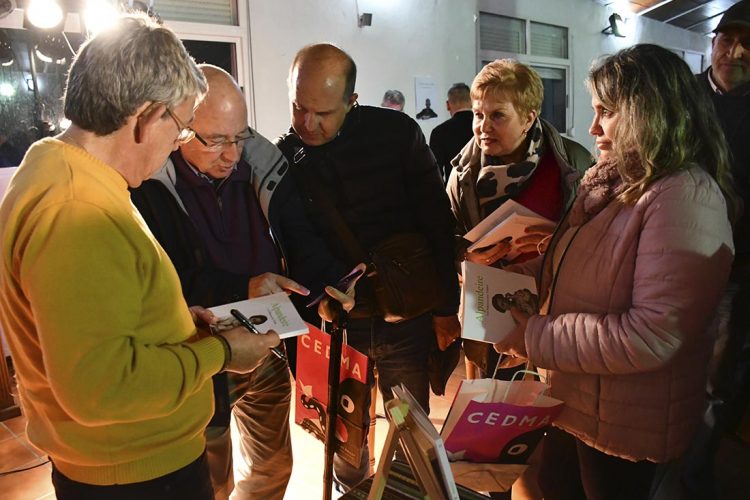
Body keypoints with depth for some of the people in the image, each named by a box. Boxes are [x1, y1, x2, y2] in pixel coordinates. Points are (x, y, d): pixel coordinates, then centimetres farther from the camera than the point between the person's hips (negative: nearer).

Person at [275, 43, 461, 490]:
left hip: (407, 319, 0)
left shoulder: (397, 133, -8)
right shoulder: (282, 157, -3)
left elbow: (437, 222, -4)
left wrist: (446, 308, -2)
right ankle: (353, 488, 43)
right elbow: (289, 251, 3)